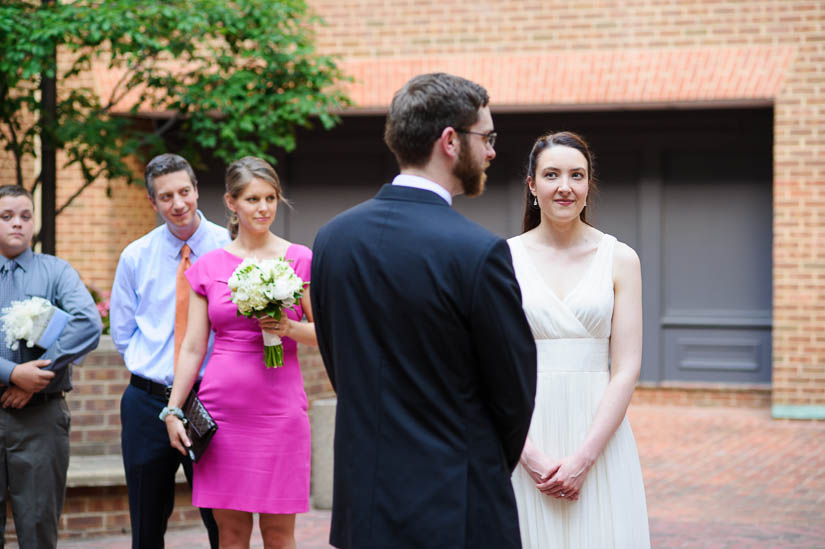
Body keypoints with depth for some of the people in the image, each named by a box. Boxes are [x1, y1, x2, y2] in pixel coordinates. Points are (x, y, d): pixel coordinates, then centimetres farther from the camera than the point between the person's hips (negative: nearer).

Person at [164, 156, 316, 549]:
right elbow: (193, 347, 9)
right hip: (222, 408, 2)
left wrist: (289, 328, -14)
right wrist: (173, 410, 2)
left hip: (278, 409, -2)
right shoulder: (209, 266, 8)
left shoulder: (299, 259, 3)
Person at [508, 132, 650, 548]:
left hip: (599, 433, 0)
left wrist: (584, 459, -12)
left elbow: (626, 370, -2)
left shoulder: (620, 260, 2)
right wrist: (531, 457, -12)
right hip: (521, 440, 0)